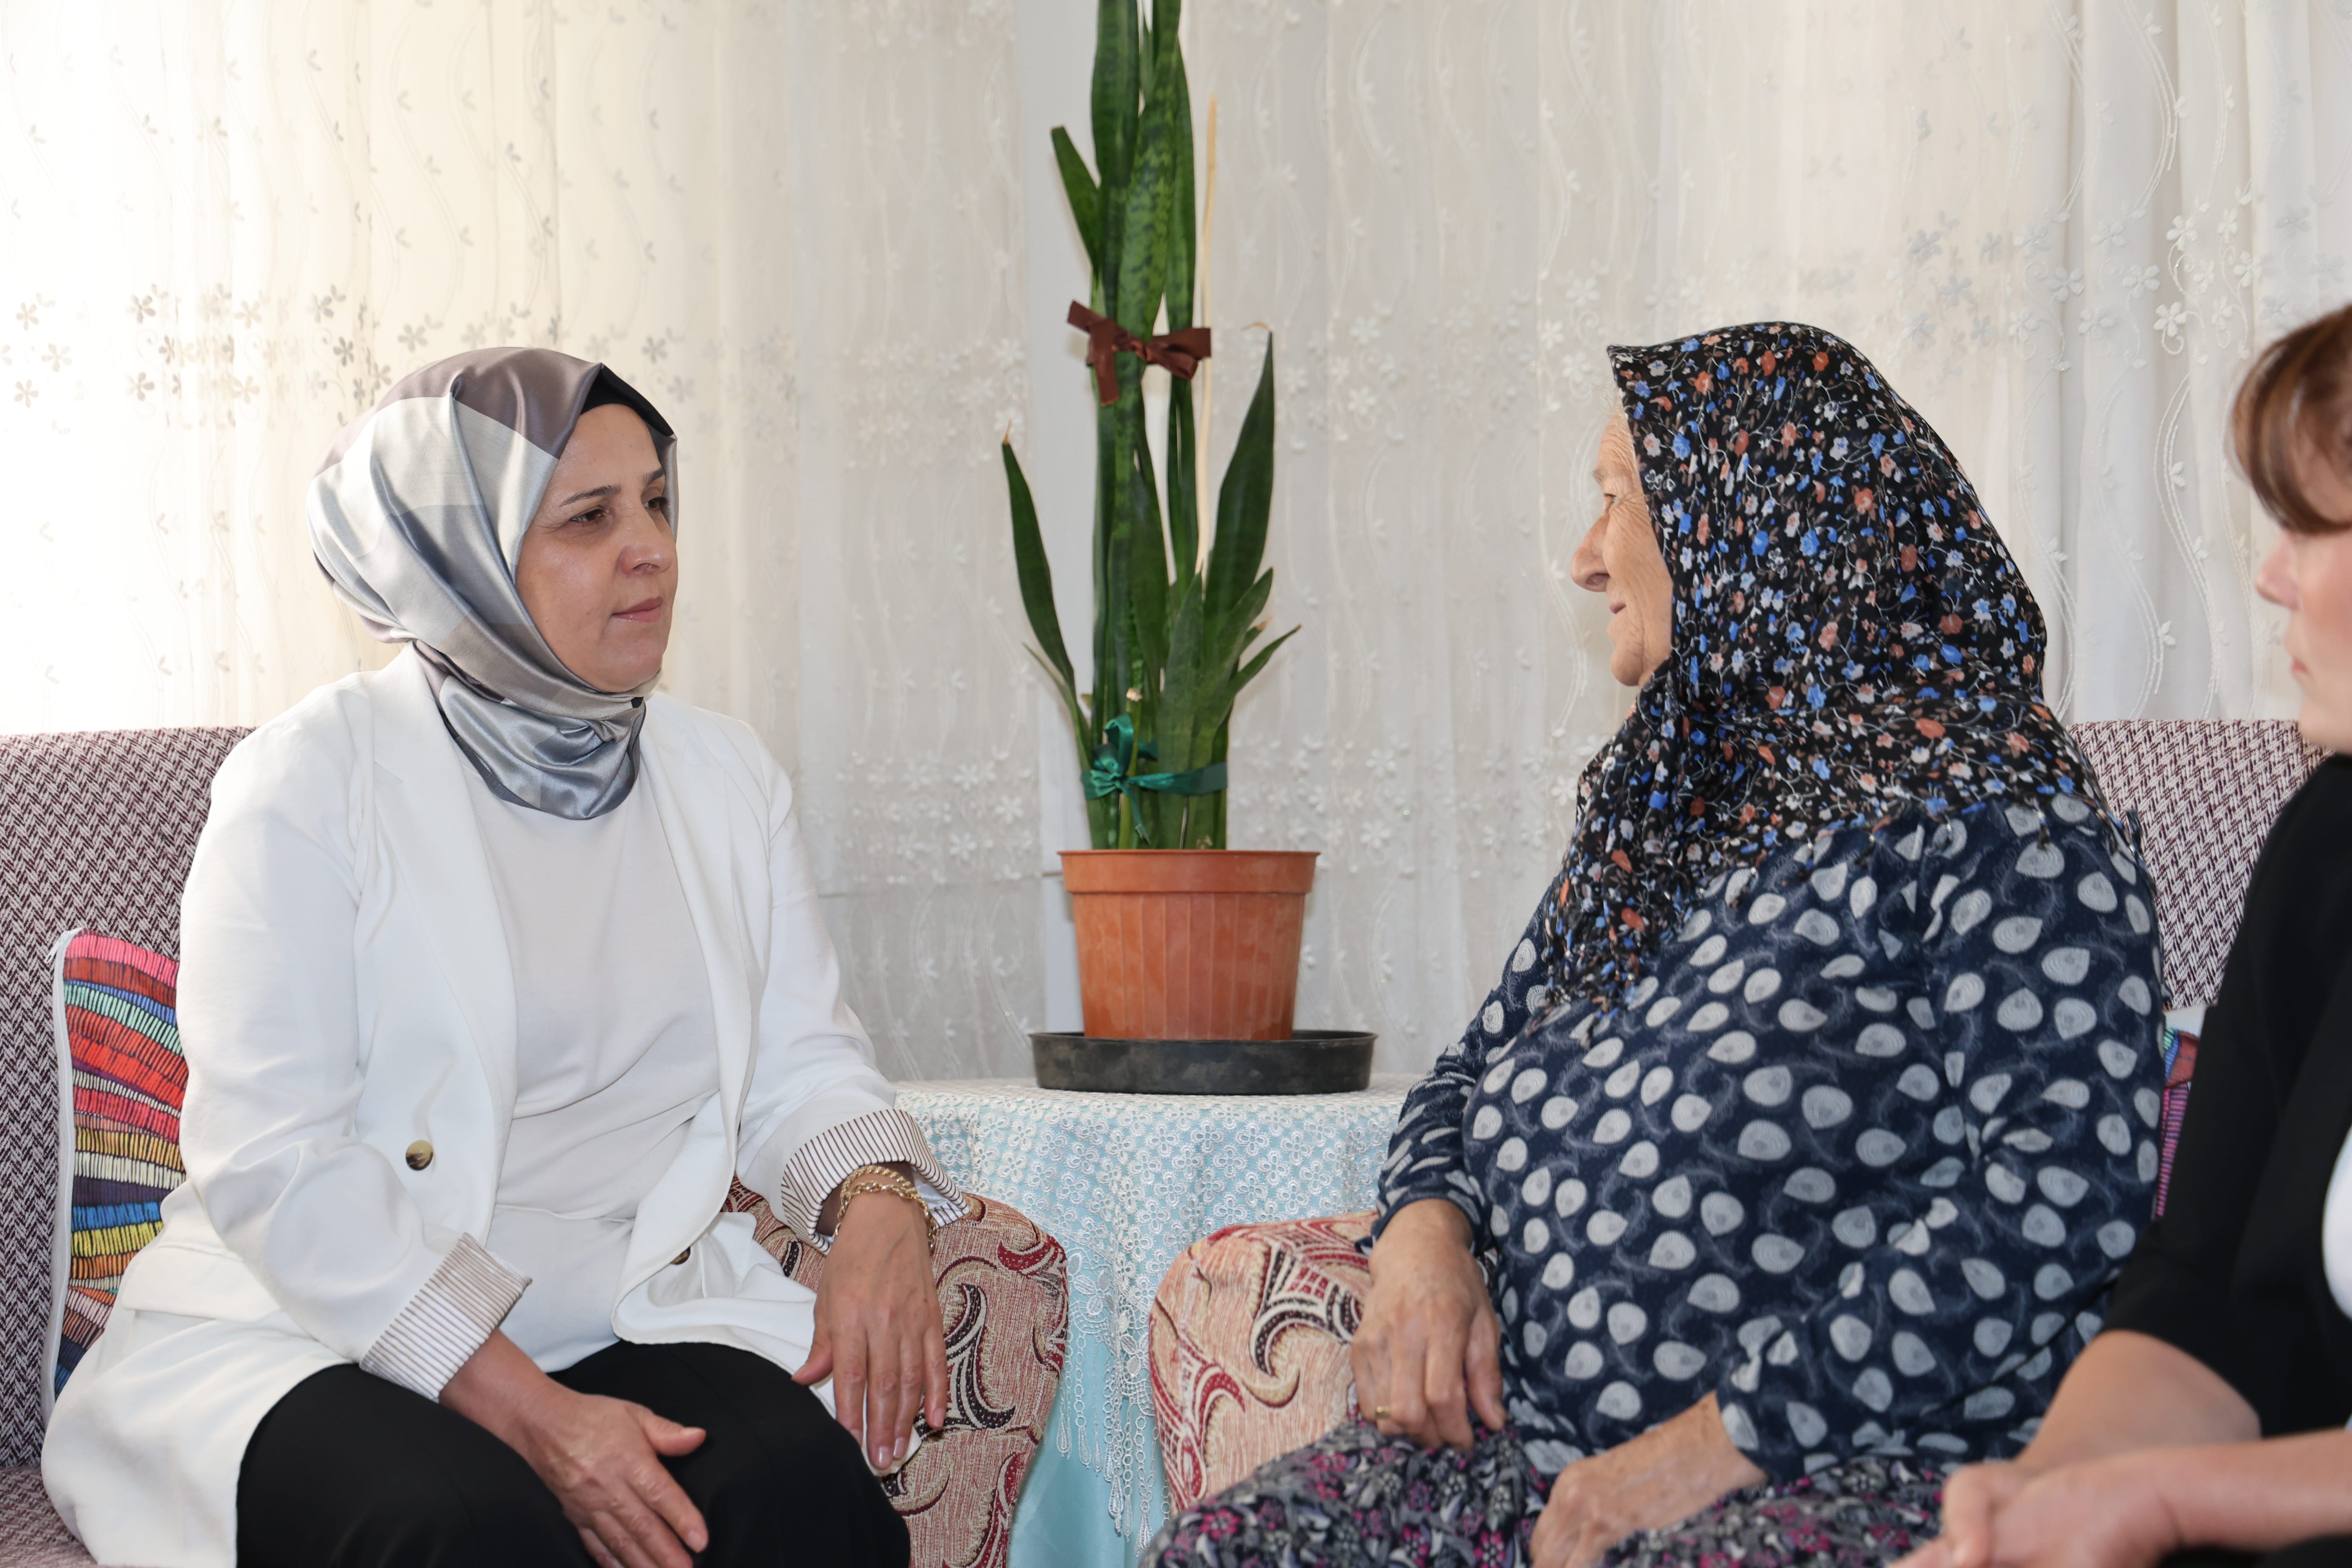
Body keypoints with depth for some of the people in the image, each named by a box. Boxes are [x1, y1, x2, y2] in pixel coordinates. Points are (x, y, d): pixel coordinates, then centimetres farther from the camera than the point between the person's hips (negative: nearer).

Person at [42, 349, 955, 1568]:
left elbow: (801, 1060, 11)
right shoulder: (310, 782, -6)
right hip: (313, 1338, -3)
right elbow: (275, 1161, -13)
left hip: (632, 1320, 4)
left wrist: (878, 1205, -15)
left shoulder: (724, 778, 12)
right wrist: (528, 1412, -23)